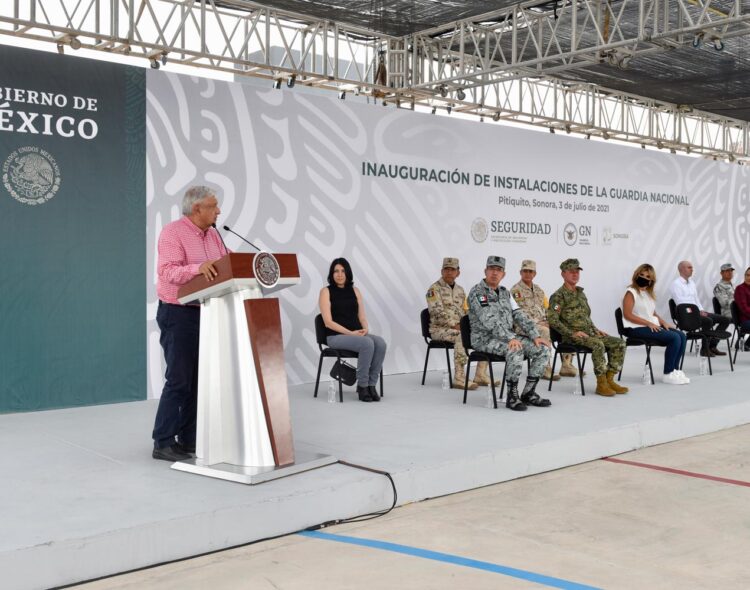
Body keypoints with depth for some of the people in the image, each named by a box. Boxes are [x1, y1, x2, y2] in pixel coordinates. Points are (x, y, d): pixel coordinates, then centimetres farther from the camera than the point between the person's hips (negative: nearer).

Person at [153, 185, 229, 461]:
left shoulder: (213, 235, 13)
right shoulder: (172, 232, -11)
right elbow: (167, 271, -22)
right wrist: (197, 268, -37)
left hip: (206, 313, 8)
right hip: (178, 314, -8)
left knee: (200, 379, 8)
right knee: (179, 380, -7)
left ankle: (189, 439, 17)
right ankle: (163, 443, 1)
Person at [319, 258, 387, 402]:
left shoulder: (354, 290, 15)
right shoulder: (326, 291, 0)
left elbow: (362, 317, 12)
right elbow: (328, 322, -9)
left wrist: (365, 329, -11)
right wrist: (351, 332, -17)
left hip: (357, 334, 5)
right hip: (336, 336, -5)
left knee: (380, 343, -26)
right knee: (367, 344, -33)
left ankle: (371, 384, -20)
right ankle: (362, 386, -21)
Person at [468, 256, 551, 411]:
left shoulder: (504, 292, 16)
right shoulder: (477, 292, -10)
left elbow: (519, 315, 12)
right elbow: (489, 320, -22)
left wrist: (535, 336, -2)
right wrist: (510, 338, -31)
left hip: (508, 337, 8)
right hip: (485, 338, -8)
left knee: (543, 349, -7)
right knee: (516, 350, -35)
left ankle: (528, 394, -2)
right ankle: (512, 397, -21)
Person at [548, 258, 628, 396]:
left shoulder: (580, 293, 22)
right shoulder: (558, 296, -5)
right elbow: (552, 320, -16)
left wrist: (596, 329, 12)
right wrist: (572, 333, -20)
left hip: (589, 332, 8)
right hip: (572, 336, -8)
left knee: (619, 343, -7)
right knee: (598, 344, -34)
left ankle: (609, 379, -7)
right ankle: (601, 384, -25)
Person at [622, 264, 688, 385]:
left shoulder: (649, 293, 20)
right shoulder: (631, 292, -7)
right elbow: (627, 315, -16)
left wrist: (664, 323, 1)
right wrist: (649, 323, -19)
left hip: (653, 326, 9)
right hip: (637, 328, -9)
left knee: (682, 336, -7)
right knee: (674, 338, -21)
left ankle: (674, 370, -1)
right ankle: (668, 374, -12)